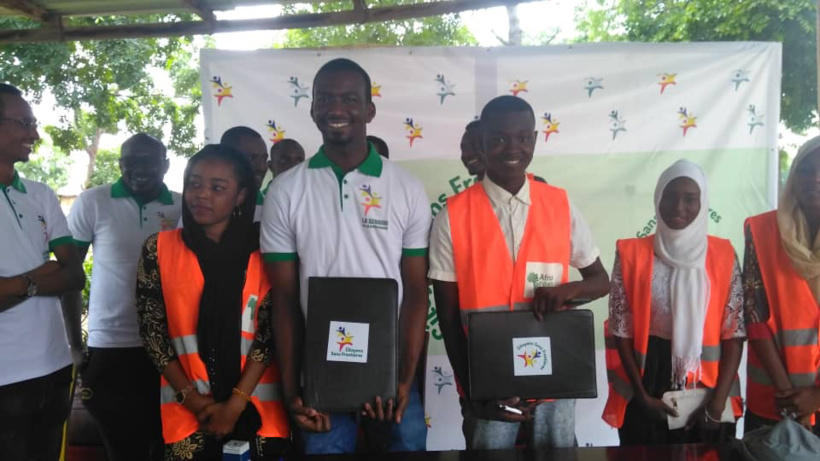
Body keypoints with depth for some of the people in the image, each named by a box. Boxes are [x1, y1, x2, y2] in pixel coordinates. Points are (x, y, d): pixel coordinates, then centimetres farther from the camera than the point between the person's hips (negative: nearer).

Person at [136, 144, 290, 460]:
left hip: (257, 406, 0)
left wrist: (236, 403, -10)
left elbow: (270, 331, -4)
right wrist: (192, 398, -6)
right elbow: (152, 330, 1)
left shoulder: (262, 251, -1)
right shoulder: (159, 248, 2)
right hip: (187, 410, 0)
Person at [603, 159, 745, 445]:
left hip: (707, 383, 1)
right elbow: (621, 331, -3)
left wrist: (719, 399, -8)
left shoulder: (723, 255, 0)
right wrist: (642, 396, -7)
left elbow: (734, 333, -1)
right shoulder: (632, 254, -4)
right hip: (648, 380, -1)